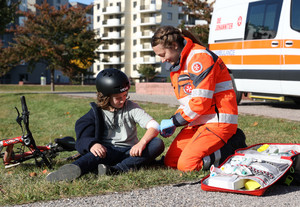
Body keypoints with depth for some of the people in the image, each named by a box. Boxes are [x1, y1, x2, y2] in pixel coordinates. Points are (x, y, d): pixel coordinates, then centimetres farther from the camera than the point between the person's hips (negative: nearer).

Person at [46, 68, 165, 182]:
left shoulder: (131, 108, 5)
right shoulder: (97, 112, 5)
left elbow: (154, 126, -7)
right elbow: (83, 137, -6)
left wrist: (142, 143, -30)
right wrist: (92, 144, -32)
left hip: (129, 152, 2)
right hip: (108, 150, -2)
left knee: (158, 144, -26)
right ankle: (74, 169, -67)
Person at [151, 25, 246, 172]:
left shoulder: (199, 57, -15)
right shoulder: (176, 66, 17)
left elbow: (201, 101, -21)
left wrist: (174, 121, -11)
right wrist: (173, 124, 6)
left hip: (218, 121, -10)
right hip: (197, 122, 10)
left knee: (186, 165, -19)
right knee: (170, 162, 3)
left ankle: (234, 146, -2)